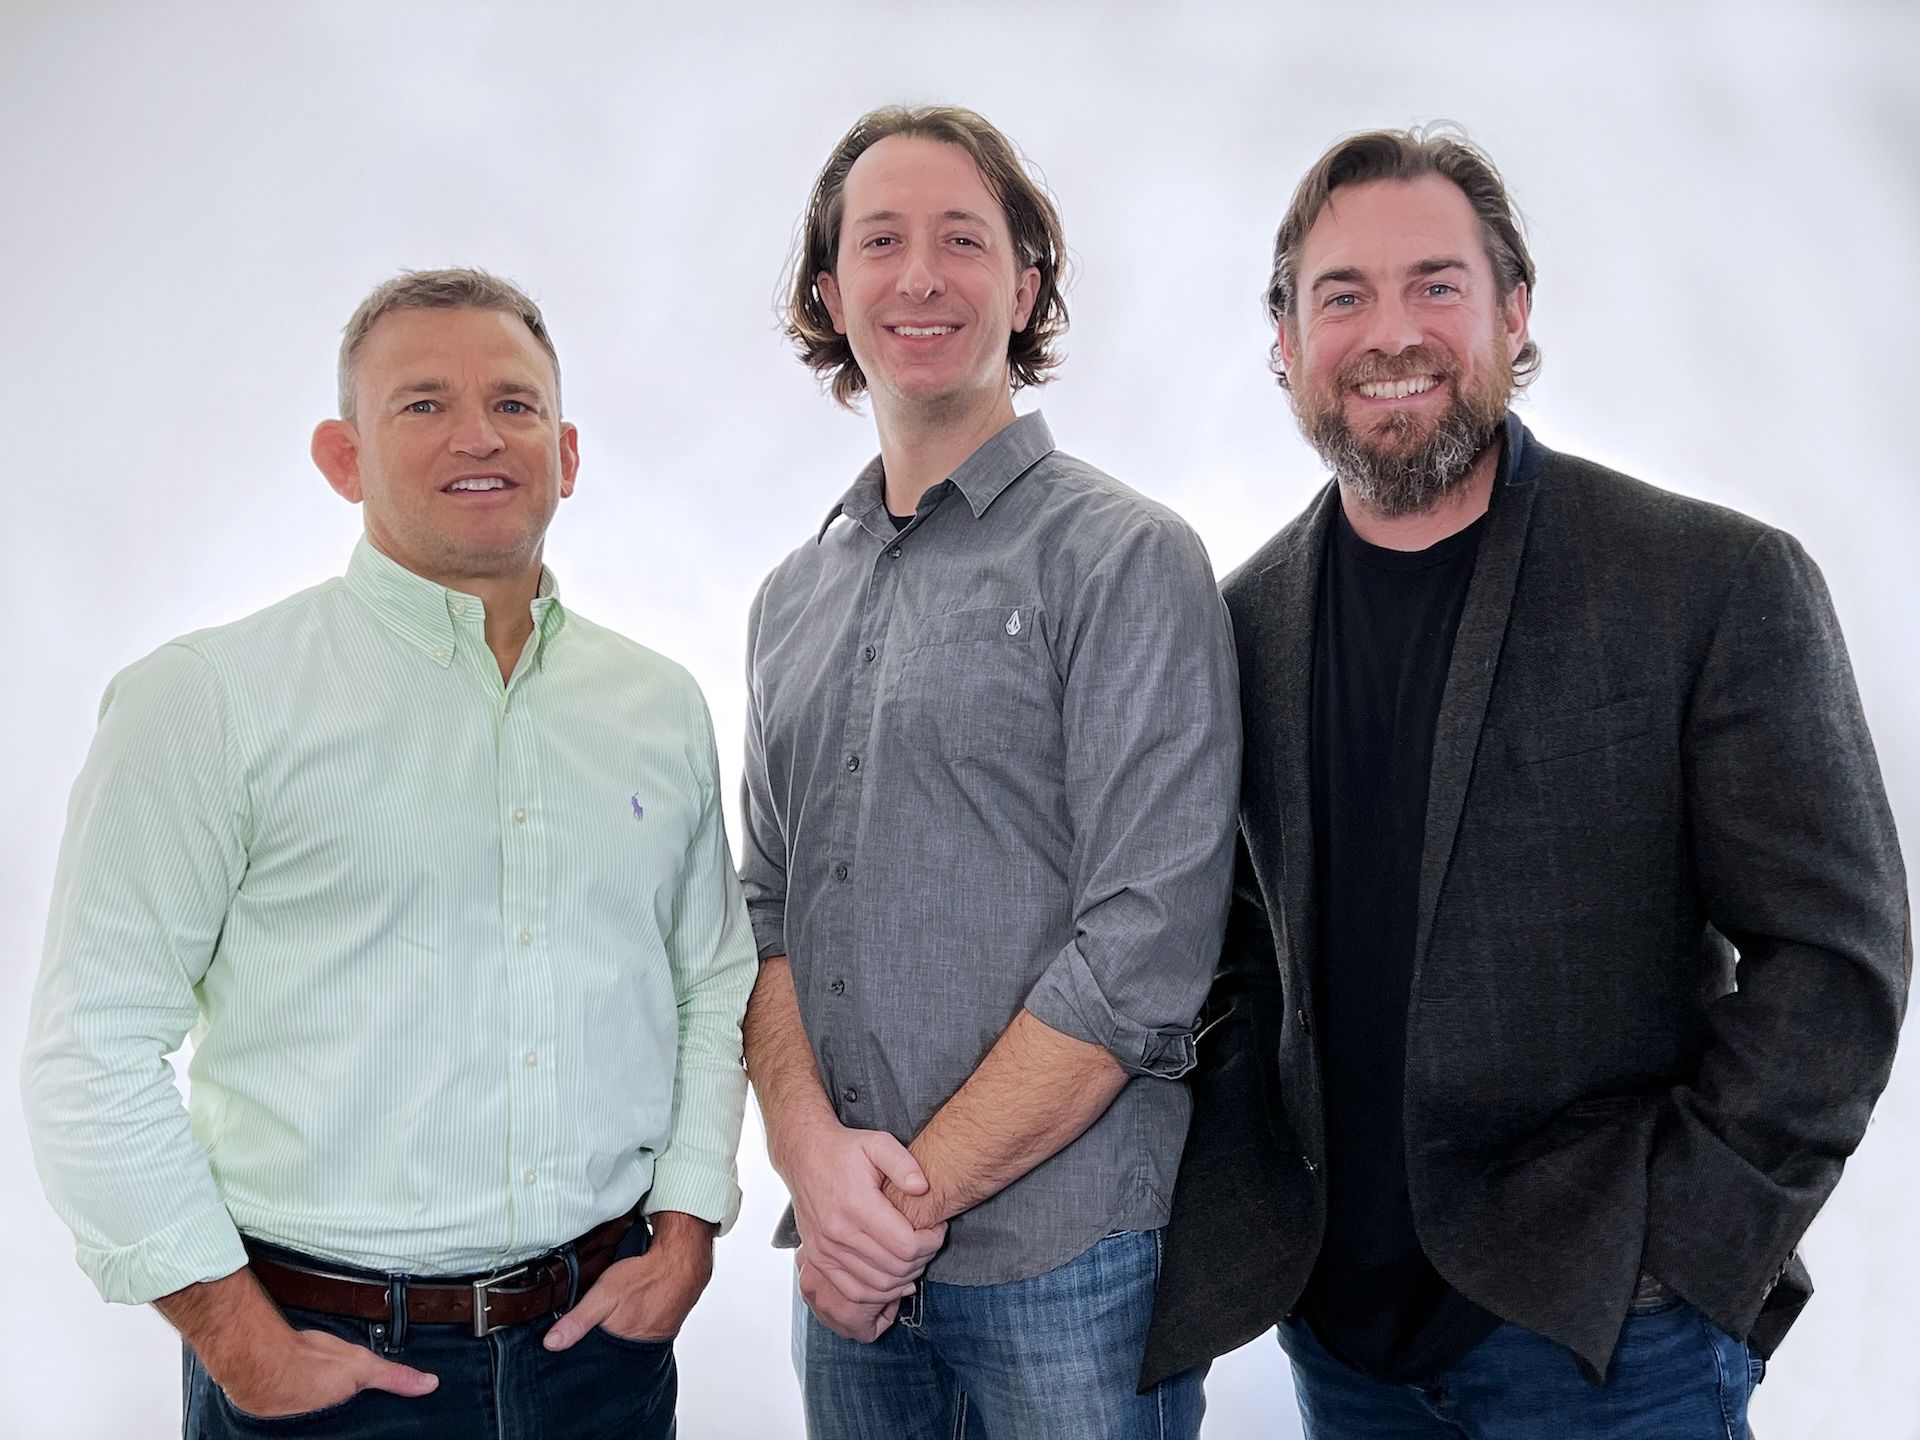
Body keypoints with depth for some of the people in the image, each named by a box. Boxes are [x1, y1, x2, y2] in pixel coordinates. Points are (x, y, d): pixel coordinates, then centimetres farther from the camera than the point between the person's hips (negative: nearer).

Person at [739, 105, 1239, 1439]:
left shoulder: (1128, 561, -9)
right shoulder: (794, 599, 10)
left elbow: (1144, 952, -15)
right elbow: (768, 907, 8)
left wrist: (920, 1192, -13)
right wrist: (814, 1147, -8)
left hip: (1067, 1262, -5)